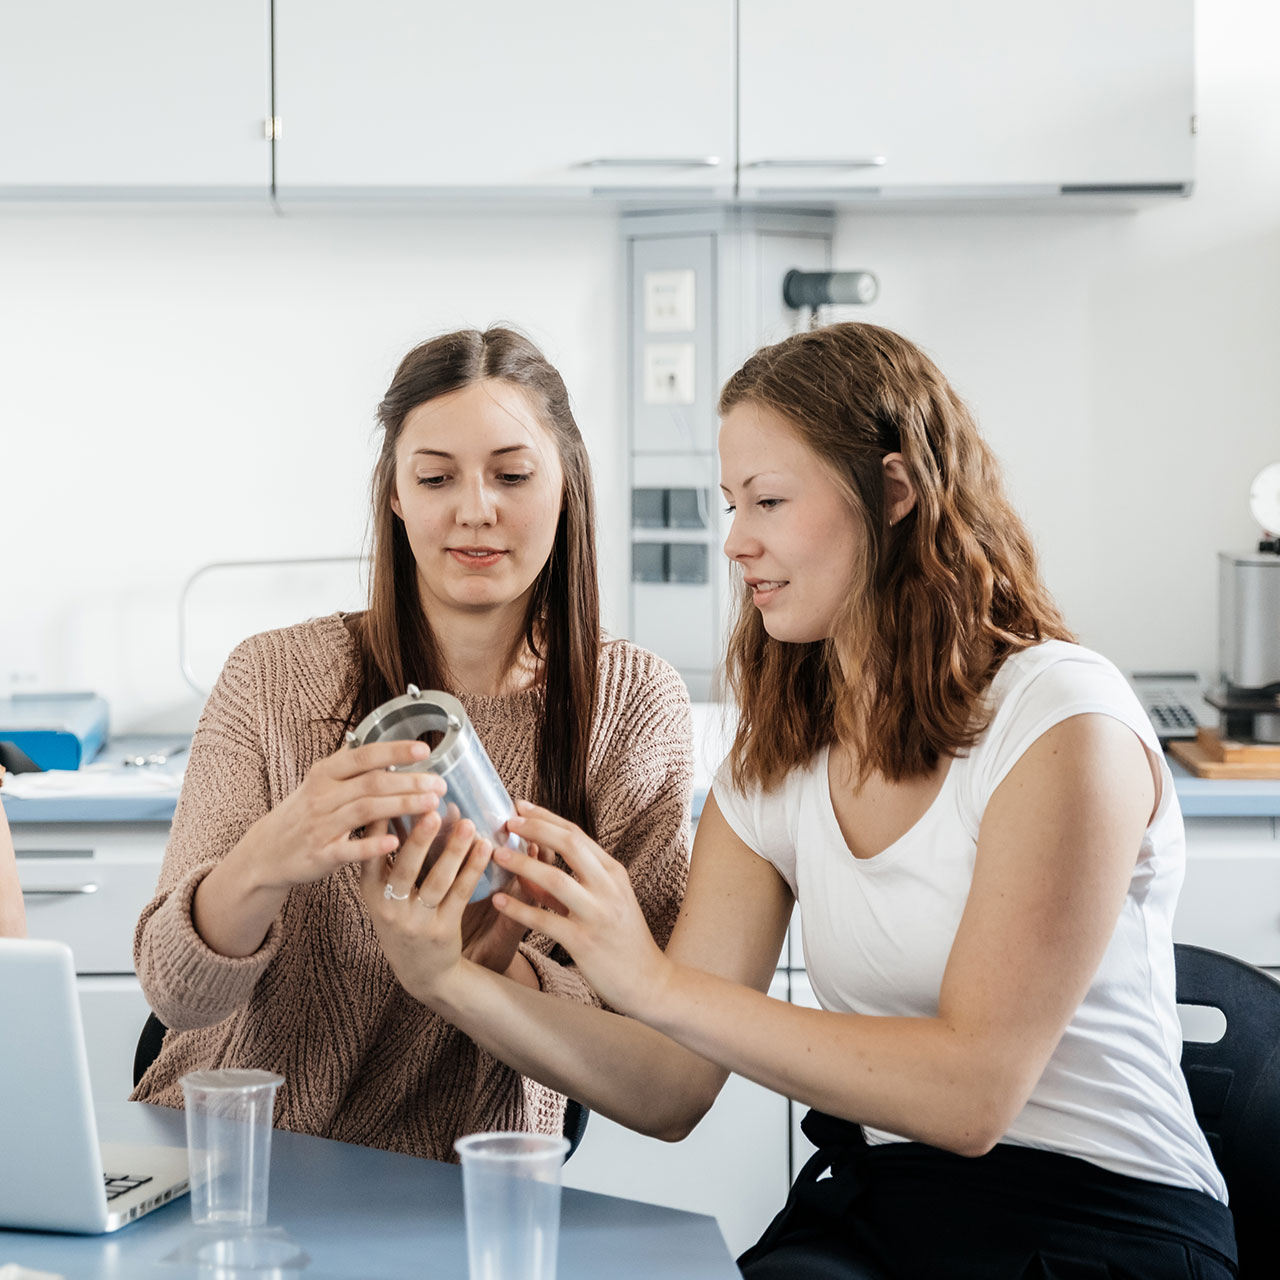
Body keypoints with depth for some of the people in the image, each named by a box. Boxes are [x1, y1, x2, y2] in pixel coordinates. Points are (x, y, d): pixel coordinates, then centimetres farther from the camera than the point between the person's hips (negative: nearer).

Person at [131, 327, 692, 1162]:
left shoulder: (635, 704, -1)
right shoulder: (275, 681, -3)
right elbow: (174, 993, -9)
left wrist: (490, 969, -24)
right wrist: (269, 858, -30)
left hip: (455, 1193, 1)